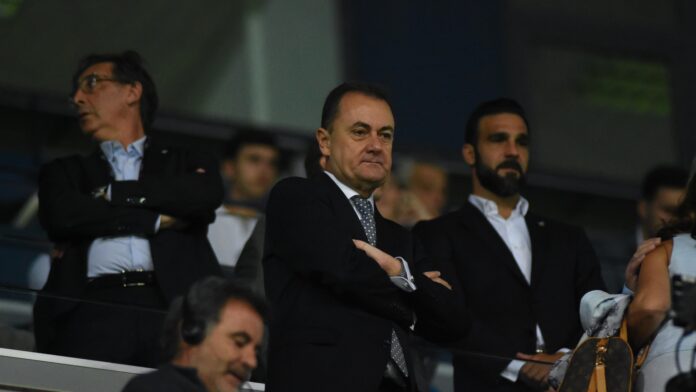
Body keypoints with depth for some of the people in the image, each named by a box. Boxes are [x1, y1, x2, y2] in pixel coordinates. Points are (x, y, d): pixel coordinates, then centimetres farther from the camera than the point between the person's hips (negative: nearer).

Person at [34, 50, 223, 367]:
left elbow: (207, 195, 3)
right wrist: (157, 220, 5)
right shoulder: (65, 171, 28)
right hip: (94, 308, 1)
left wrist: (112, 194, 7)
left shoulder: (187, 164, 26)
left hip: (173, 308, 0)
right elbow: (61, 216, 6)